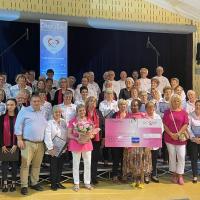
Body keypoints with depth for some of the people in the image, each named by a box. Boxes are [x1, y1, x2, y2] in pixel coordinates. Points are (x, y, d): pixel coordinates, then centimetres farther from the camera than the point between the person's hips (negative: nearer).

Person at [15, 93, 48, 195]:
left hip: (40, 143, 5)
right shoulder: (24, 111, 0)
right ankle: (24, 186, 4)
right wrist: (19, 140, -12)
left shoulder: (43, 113, 14)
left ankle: (34, 183, 22)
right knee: (25, 165, -3)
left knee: (37, 165, 10)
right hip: (28, 143, -4)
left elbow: (46, 127, 18)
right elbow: (18, 126, -5)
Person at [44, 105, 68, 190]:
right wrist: (51, 148, -18)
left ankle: (58, 182, 25)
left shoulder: (63, 122, 7)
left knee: (60, 167, 12)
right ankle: (53, 184, 16)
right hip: (53, 150, -5)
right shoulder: (49, 123, -9)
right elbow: (47, 137, -15)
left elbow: (66, 135, 11)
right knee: (53, 167, 3)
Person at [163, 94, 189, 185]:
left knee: (181, 156, -3)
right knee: (172, 156, 8)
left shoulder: (183, 112, 2)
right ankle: (174, 174, 20)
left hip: (181, 138, 0)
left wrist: (178, 134, -13)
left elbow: (186, 124, -2)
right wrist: (171, 134, -11)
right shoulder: (167, 112, 3)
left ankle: (180, 175, 8)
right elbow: (164, 125, -1)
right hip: (169, 137, 0)